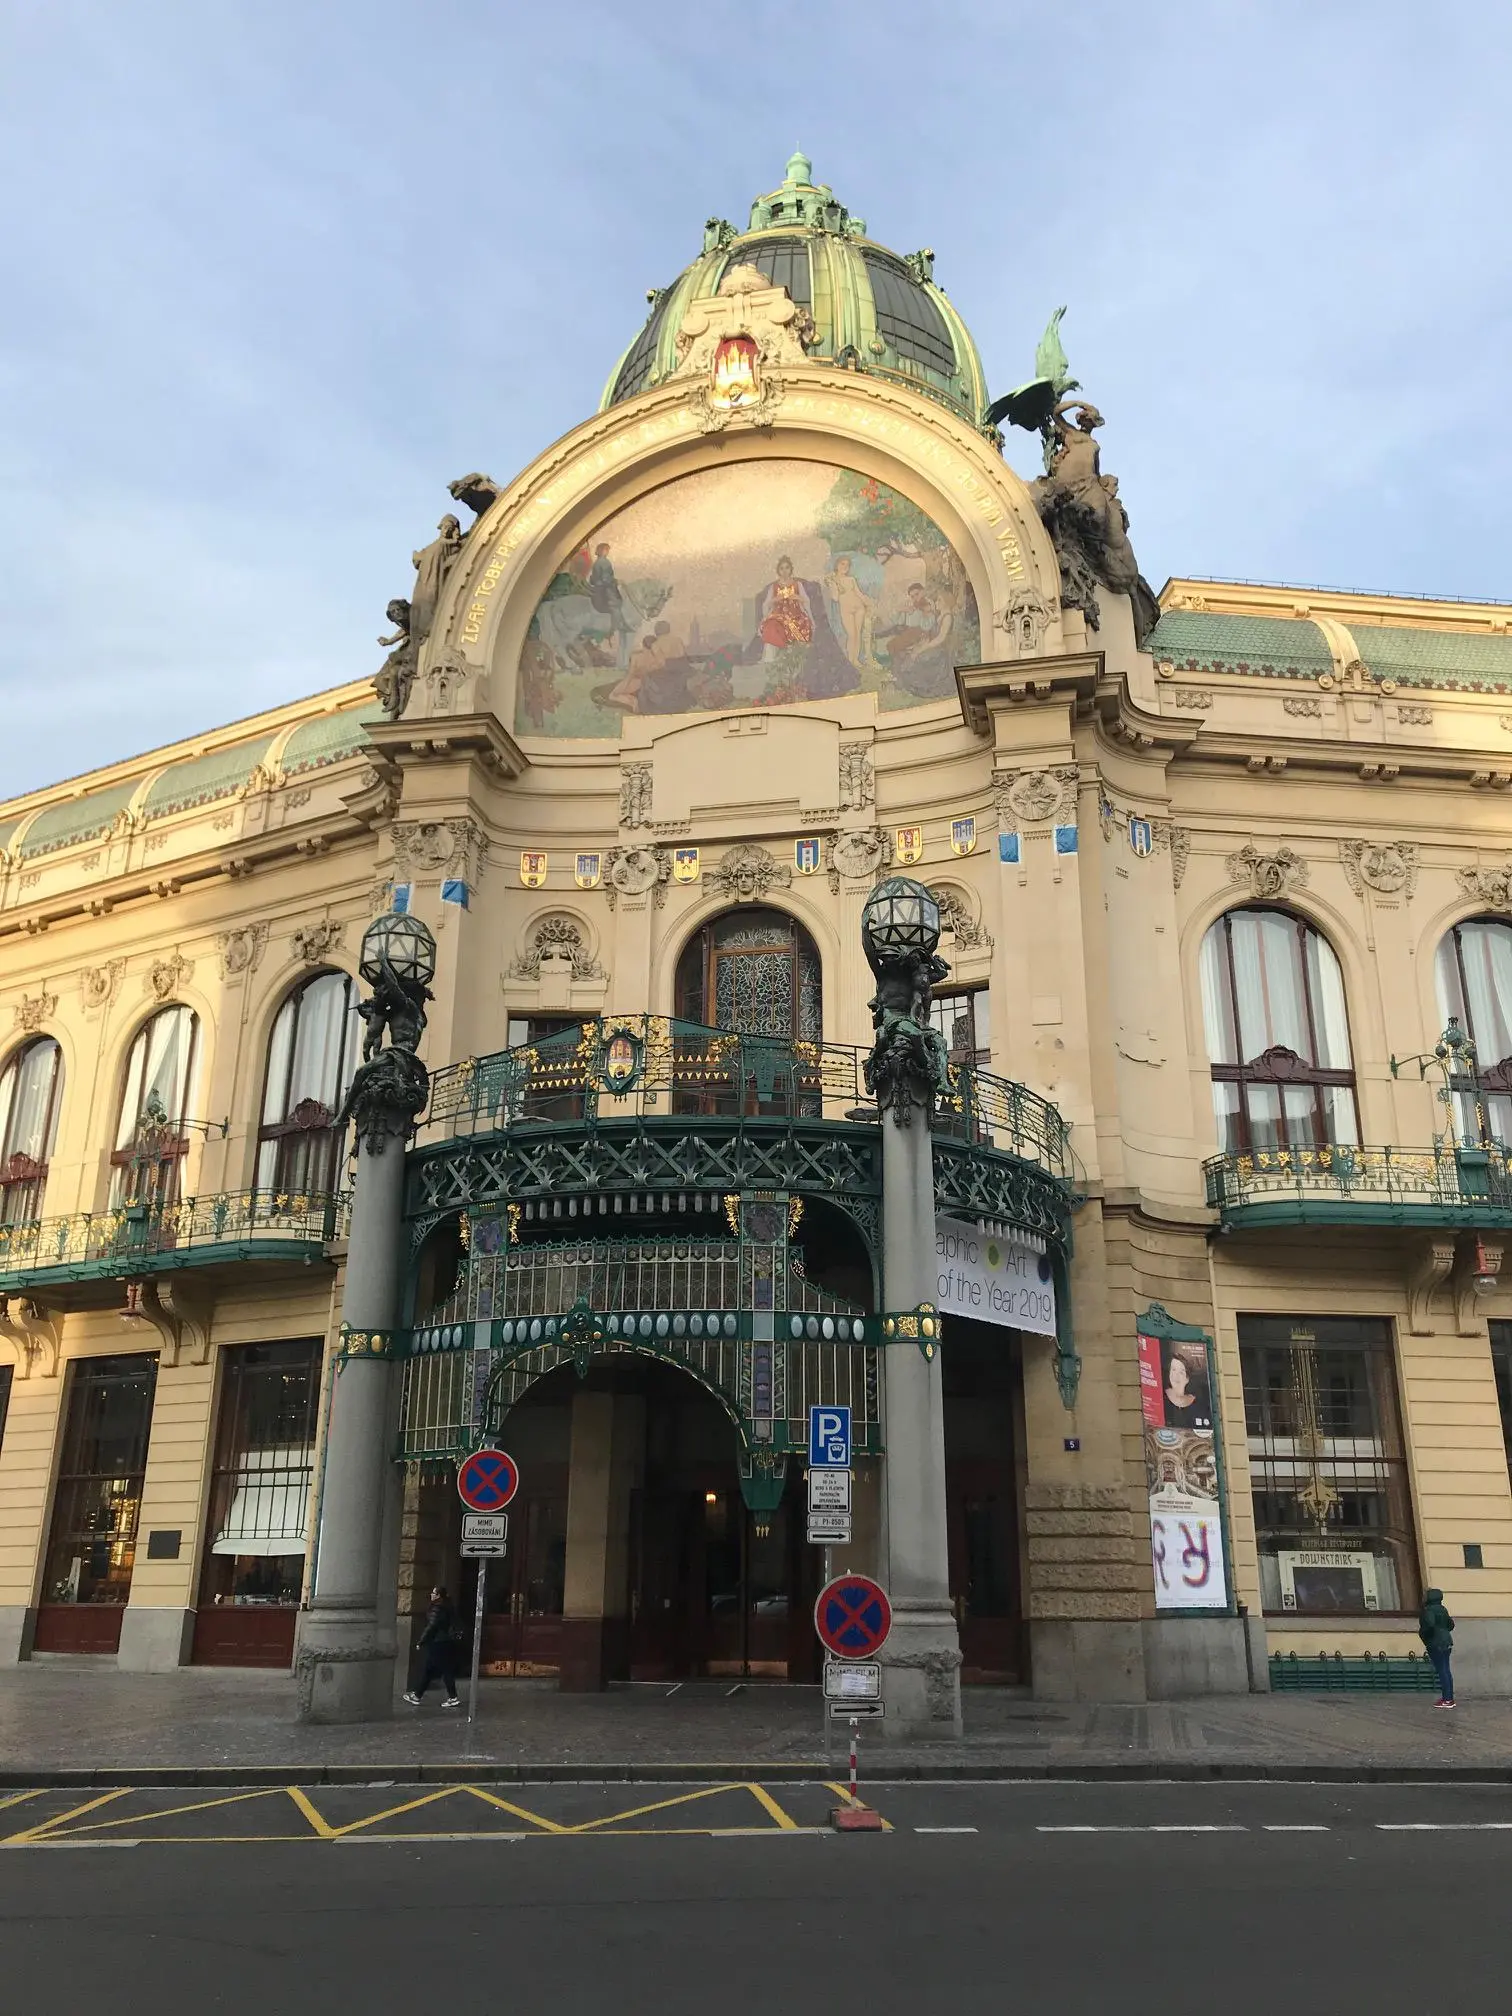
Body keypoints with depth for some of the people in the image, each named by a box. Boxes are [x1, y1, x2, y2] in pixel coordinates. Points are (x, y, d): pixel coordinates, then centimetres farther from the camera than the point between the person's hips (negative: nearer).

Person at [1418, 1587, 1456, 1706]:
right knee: (1446, 1670, 13)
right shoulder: (1442, 1609, 12)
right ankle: (1450, 1698, 18)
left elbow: (1430, 1625, -28)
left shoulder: (1428, 1610, -15)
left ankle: (1447, 1700, -2)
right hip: (1446, 1642, 9)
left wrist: (1422, 1632, -12)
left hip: (1436, 1644, -9)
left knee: (1441, 1671, -4)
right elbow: (1451, 1624, 17)